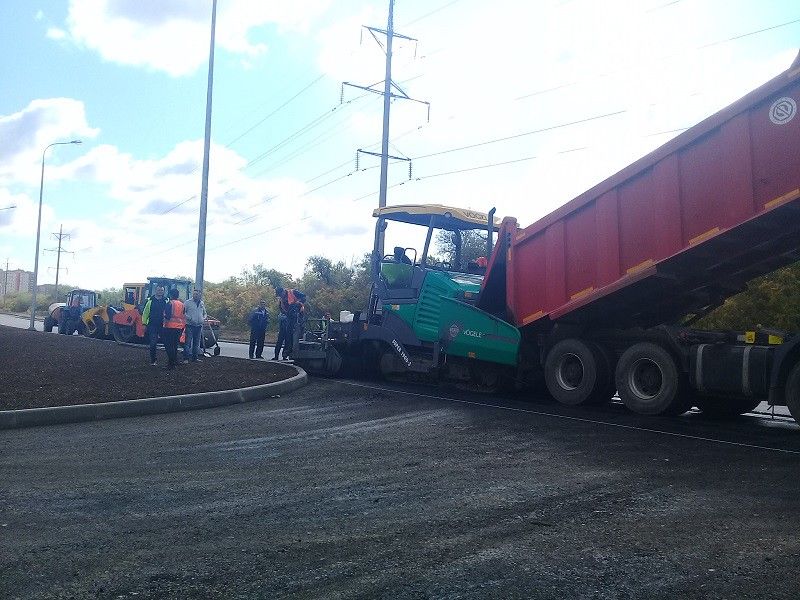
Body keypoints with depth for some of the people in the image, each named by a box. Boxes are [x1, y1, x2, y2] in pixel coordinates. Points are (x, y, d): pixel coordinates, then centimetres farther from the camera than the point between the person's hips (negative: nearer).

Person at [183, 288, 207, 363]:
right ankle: (186, 358, -5)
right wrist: (189, 318, -18)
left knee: (197, 342, 10)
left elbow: (205, 313, 24)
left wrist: (204, 318, 4)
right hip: (190, 326, -5)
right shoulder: (188, 303, -1)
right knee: (188, 342, -8)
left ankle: (194, 357, 18)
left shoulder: (202, 303, 14)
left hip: (199, 326, 5)